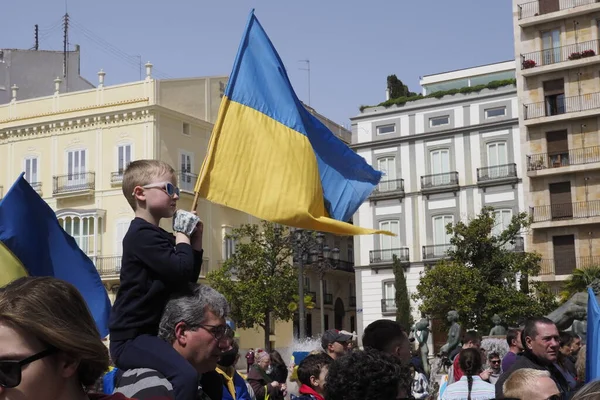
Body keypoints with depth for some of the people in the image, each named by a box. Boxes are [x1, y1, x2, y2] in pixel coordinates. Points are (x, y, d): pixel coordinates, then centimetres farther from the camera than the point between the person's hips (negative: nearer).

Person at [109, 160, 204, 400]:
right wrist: (182, 236, -9)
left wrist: (195, 242, 8)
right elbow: (181, 272, -25)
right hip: (132, 338, -11)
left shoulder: (158, 236, 19)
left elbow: (189, 279, 18)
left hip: (150, 333, 11)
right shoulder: (143, 235, -14)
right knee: (186, 375, -32)